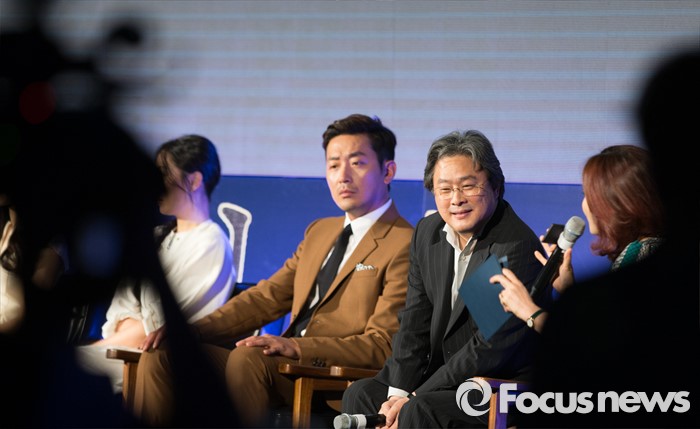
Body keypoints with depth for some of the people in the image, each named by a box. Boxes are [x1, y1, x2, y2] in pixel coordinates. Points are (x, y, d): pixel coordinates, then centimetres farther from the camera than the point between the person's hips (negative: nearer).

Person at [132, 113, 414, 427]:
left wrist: (295, 347, -24)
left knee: (247, 356, -34)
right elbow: (267, 298, 18)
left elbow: (381, 346, -12)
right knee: (162, 353, -6)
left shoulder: (405, 245, -5)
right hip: (286, 371, 8)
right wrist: (193, 329, 2)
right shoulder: (319, 231, 24)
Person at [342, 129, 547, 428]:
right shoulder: (427, 232, 6)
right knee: (361, 394, -7)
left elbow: (491, 348, -22)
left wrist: (414, 398, -19)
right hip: (447, 375, 8)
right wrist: (398, 392, -8)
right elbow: (414, 322, 7)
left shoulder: (518, 247, -20)